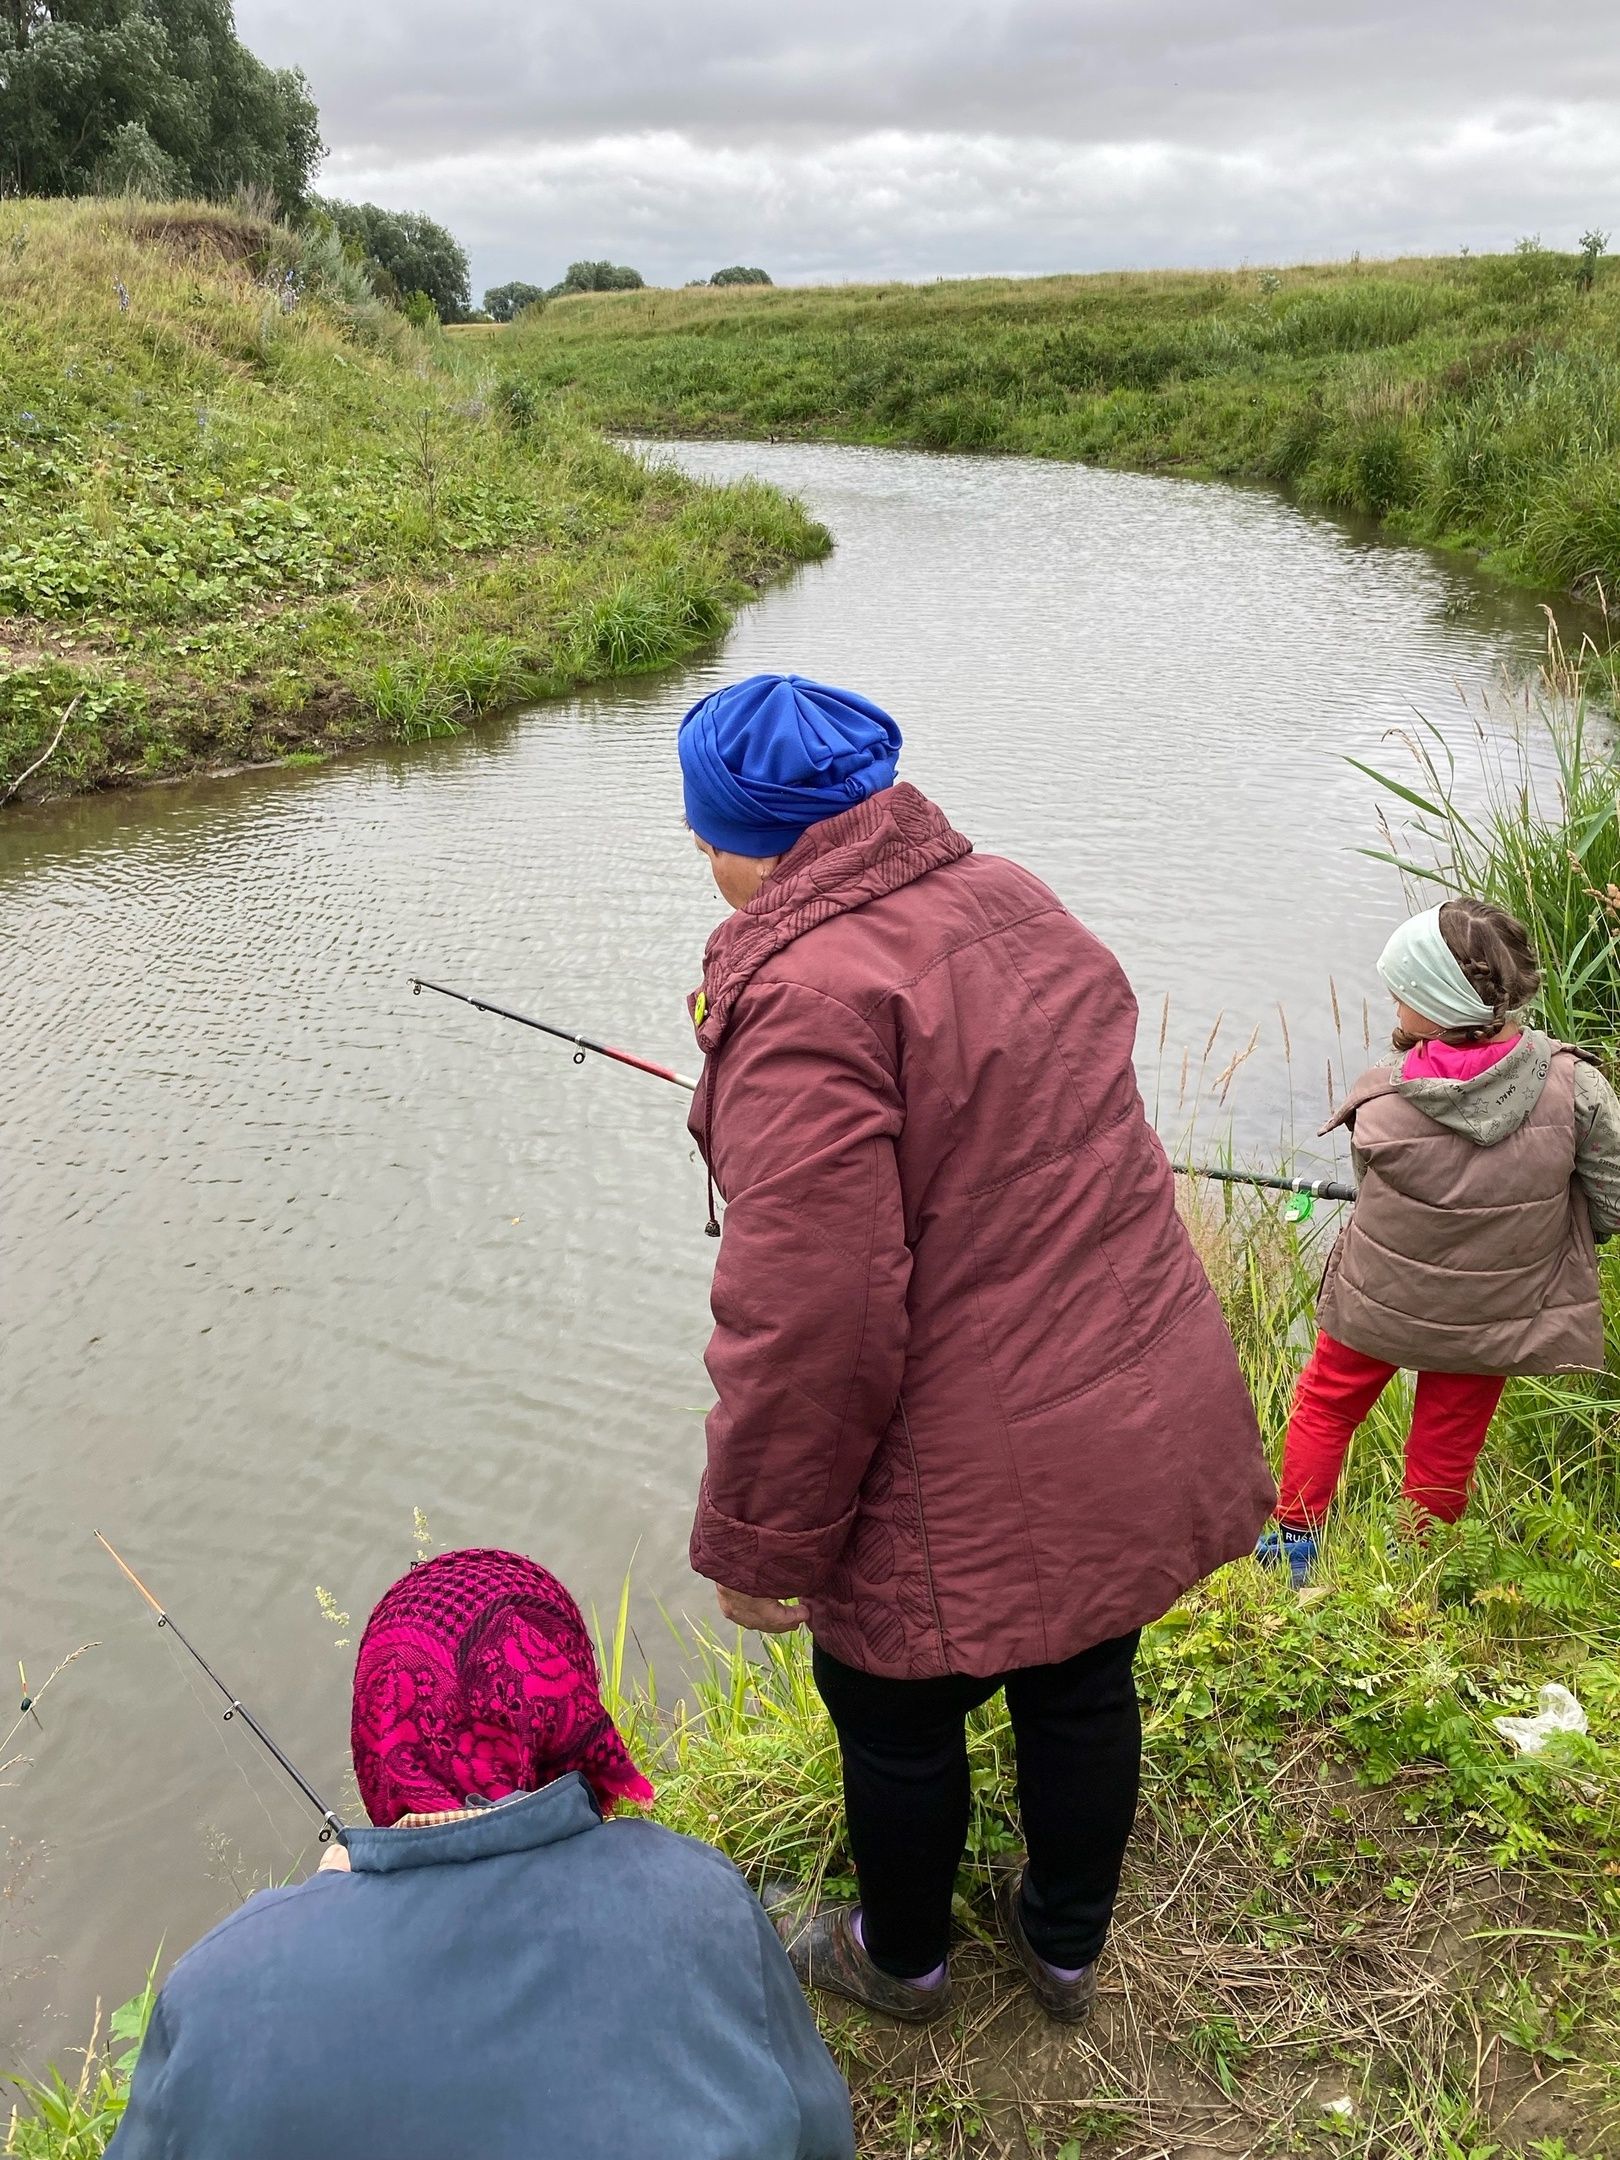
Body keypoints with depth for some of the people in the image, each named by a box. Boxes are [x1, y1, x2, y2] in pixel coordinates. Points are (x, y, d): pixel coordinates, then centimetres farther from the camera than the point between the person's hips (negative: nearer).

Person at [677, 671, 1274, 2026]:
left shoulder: (808, 994, -26)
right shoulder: (1020, 908, 1)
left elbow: (811, 1322, -28)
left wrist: (757, 1546, -15)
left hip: (974, 1491, -7)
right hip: (1152, 1430, 8)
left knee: (896, 1716, 20)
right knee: (1084, 1687, 27)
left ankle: (901, 1958, 48)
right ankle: (1066, 1946, 52)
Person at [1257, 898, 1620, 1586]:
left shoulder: (1380, 1101, -27)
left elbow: (1371, 1190, -9)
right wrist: (1535, 1212, 4)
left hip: (1380, 1302, -1)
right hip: (1493, 1318, 1)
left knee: (1325, 1404, 25)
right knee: (1447, 1446, 22)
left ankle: (1292, 1544, 37)